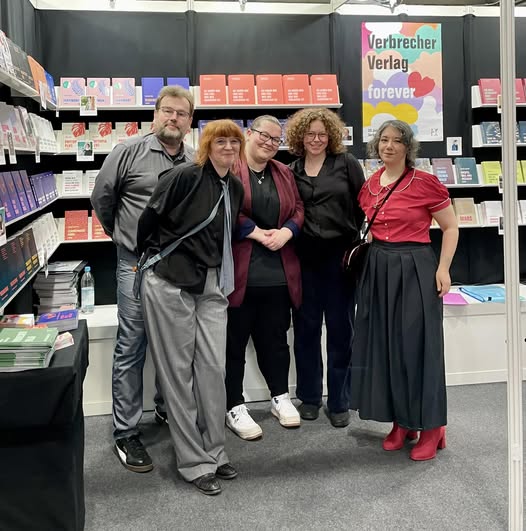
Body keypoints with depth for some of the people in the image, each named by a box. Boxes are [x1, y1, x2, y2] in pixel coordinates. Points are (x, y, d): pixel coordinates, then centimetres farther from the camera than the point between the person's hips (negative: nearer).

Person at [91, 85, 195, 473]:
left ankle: (168, 411, 34)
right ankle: (126, 433, 9)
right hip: (138, 265, -4)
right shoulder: (129, 152, -5)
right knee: (131, 348, 0)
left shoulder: (198, 163, 6)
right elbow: (102, 198, 5)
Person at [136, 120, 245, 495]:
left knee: (214, 368, 4)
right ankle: (194, 462, 13)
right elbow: (150, 218, -5)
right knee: (178, 371, 2)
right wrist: (150, 257, 7)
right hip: (170, 281, -6)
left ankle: (214, 452, 21)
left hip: (212, 284, 6)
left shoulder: (236, 188, 10)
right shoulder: (184, 177, -11)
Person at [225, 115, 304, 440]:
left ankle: (280, 396, 32)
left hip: (278, 271, 6)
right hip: (238, 269, -5)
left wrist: (287, 231, -6)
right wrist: (255, 232, -16)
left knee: (275, 337, 16)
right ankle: (235, 408, 16)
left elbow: (298, 209, 14)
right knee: (235, 340, 4)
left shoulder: (284, 173, 16)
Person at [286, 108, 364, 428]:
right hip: (304, 257, 2)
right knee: (306, 327, 8)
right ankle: (309, 396, 24)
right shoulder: (291, 171, 9)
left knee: (340, 328, 5)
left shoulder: (347, 163, 2)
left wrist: (358, 245, -6)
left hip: (339, 254, -2)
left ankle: (339, 402, 17)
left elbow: (363, 207, 1)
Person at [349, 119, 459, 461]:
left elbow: (451, 228, -2)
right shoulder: (369, 186, 9)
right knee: (386, 344, 9)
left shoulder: (425, 183, -7)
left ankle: (431, 427, 14)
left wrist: (443, 268, -11)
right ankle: (401, 422, 24)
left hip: (415, 268, -6)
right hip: (378, 269, 6)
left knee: (418, 345, -1)